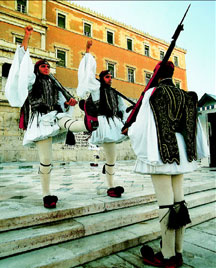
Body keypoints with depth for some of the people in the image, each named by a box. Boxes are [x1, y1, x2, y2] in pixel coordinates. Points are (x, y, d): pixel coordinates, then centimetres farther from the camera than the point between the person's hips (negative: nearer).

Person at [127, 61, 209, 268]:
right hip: (180, 153, 7)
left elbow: (142, 125, -7)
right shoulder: (185, 96, 12)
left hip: (161, 152, -6)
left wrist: (129, 130, 13)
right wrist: (198, 152, 22)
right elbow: (194, 127, 12)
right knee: (178, 200, 10)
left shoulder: (153, 93, -4)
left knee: (165, 201, -3)